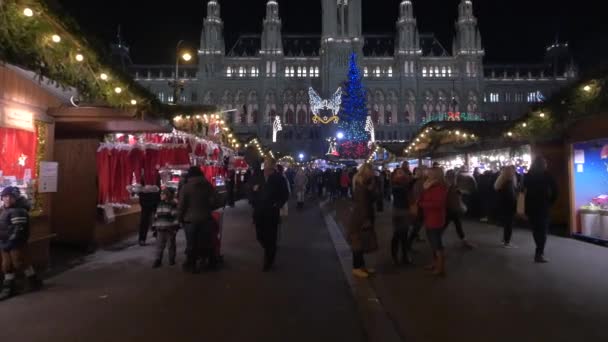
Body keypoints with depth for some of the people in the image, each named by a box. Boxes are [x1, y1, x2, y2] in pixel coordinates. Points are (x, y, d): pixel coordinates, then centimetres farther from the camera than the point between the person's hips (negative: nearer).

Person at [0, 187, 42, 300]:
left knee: (20, 263, 0)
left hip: (17, 244, -9)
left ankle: (34, 281, 17)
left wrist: (10, 242, -24)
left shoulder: (18, 211, -19)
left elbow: (19, 230, -24)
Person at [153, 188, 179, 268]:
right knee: (159, 245, 5)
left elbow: (176, 216, -13)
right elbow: (156, 216, 17)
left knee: (171, 245, 8)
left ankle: (171, 260, 20)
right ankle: (158, 260, 14)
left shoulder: (173, 205, -9)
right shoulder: (160, 205, 12)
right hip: (160, 229, 5)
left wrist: (175, 227, -17)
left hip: (170, 229, -5)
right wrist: (155, 227, 14)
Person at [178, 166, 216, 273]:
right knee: (207, 242, 15)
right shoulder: (209, 185, -1)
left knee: (192, 243, 8)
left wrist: (180, 218, 3)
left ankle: (191, 265, 17)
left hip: (190, 219, -3)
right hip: (206, 218, 3)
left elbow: (181, 205, -10)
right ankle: (211, 263, 25)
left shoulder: (186, 187, -9)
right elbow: (213, 201, 0)